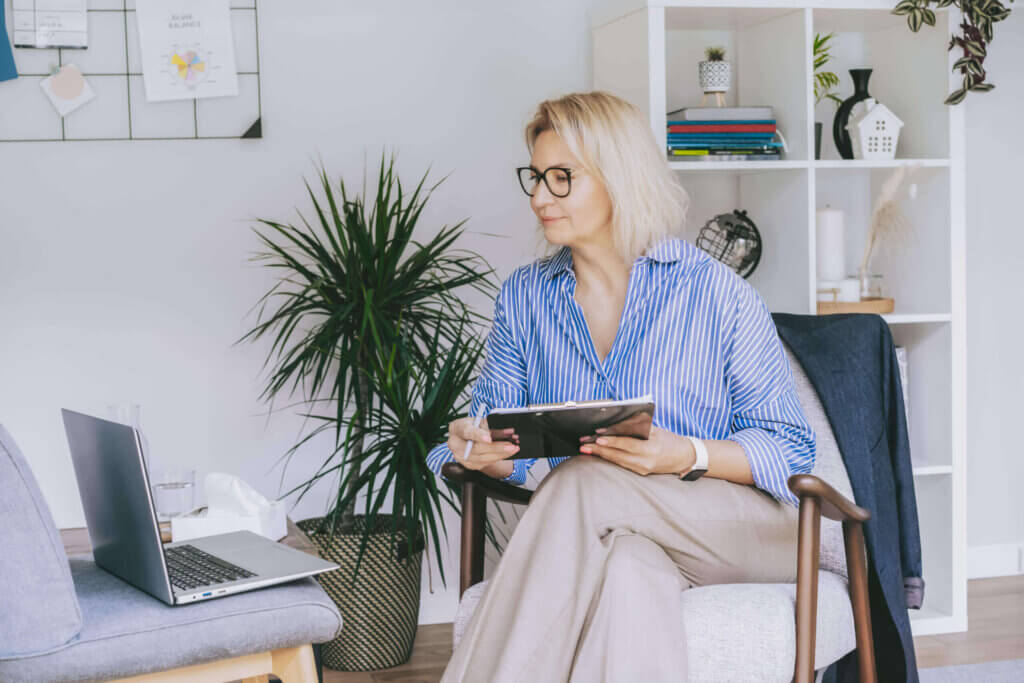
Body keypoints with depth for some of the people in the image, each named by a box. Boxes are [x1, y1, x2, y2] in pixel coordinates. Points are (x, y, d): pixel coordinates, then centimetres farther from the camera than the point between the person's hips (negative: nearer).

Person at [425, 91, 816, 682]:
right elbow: (505, 446, 14)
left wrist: (687, 456, -21)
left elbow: (790, 447, -2)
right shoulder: (524, 296, 12)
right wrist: (477, 449, -12)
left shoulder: (717, 294, -3)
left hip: (743, 529, -2)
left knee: (590, 483, -33)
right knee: (629, 566, -37)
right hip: (611, 538, 3)